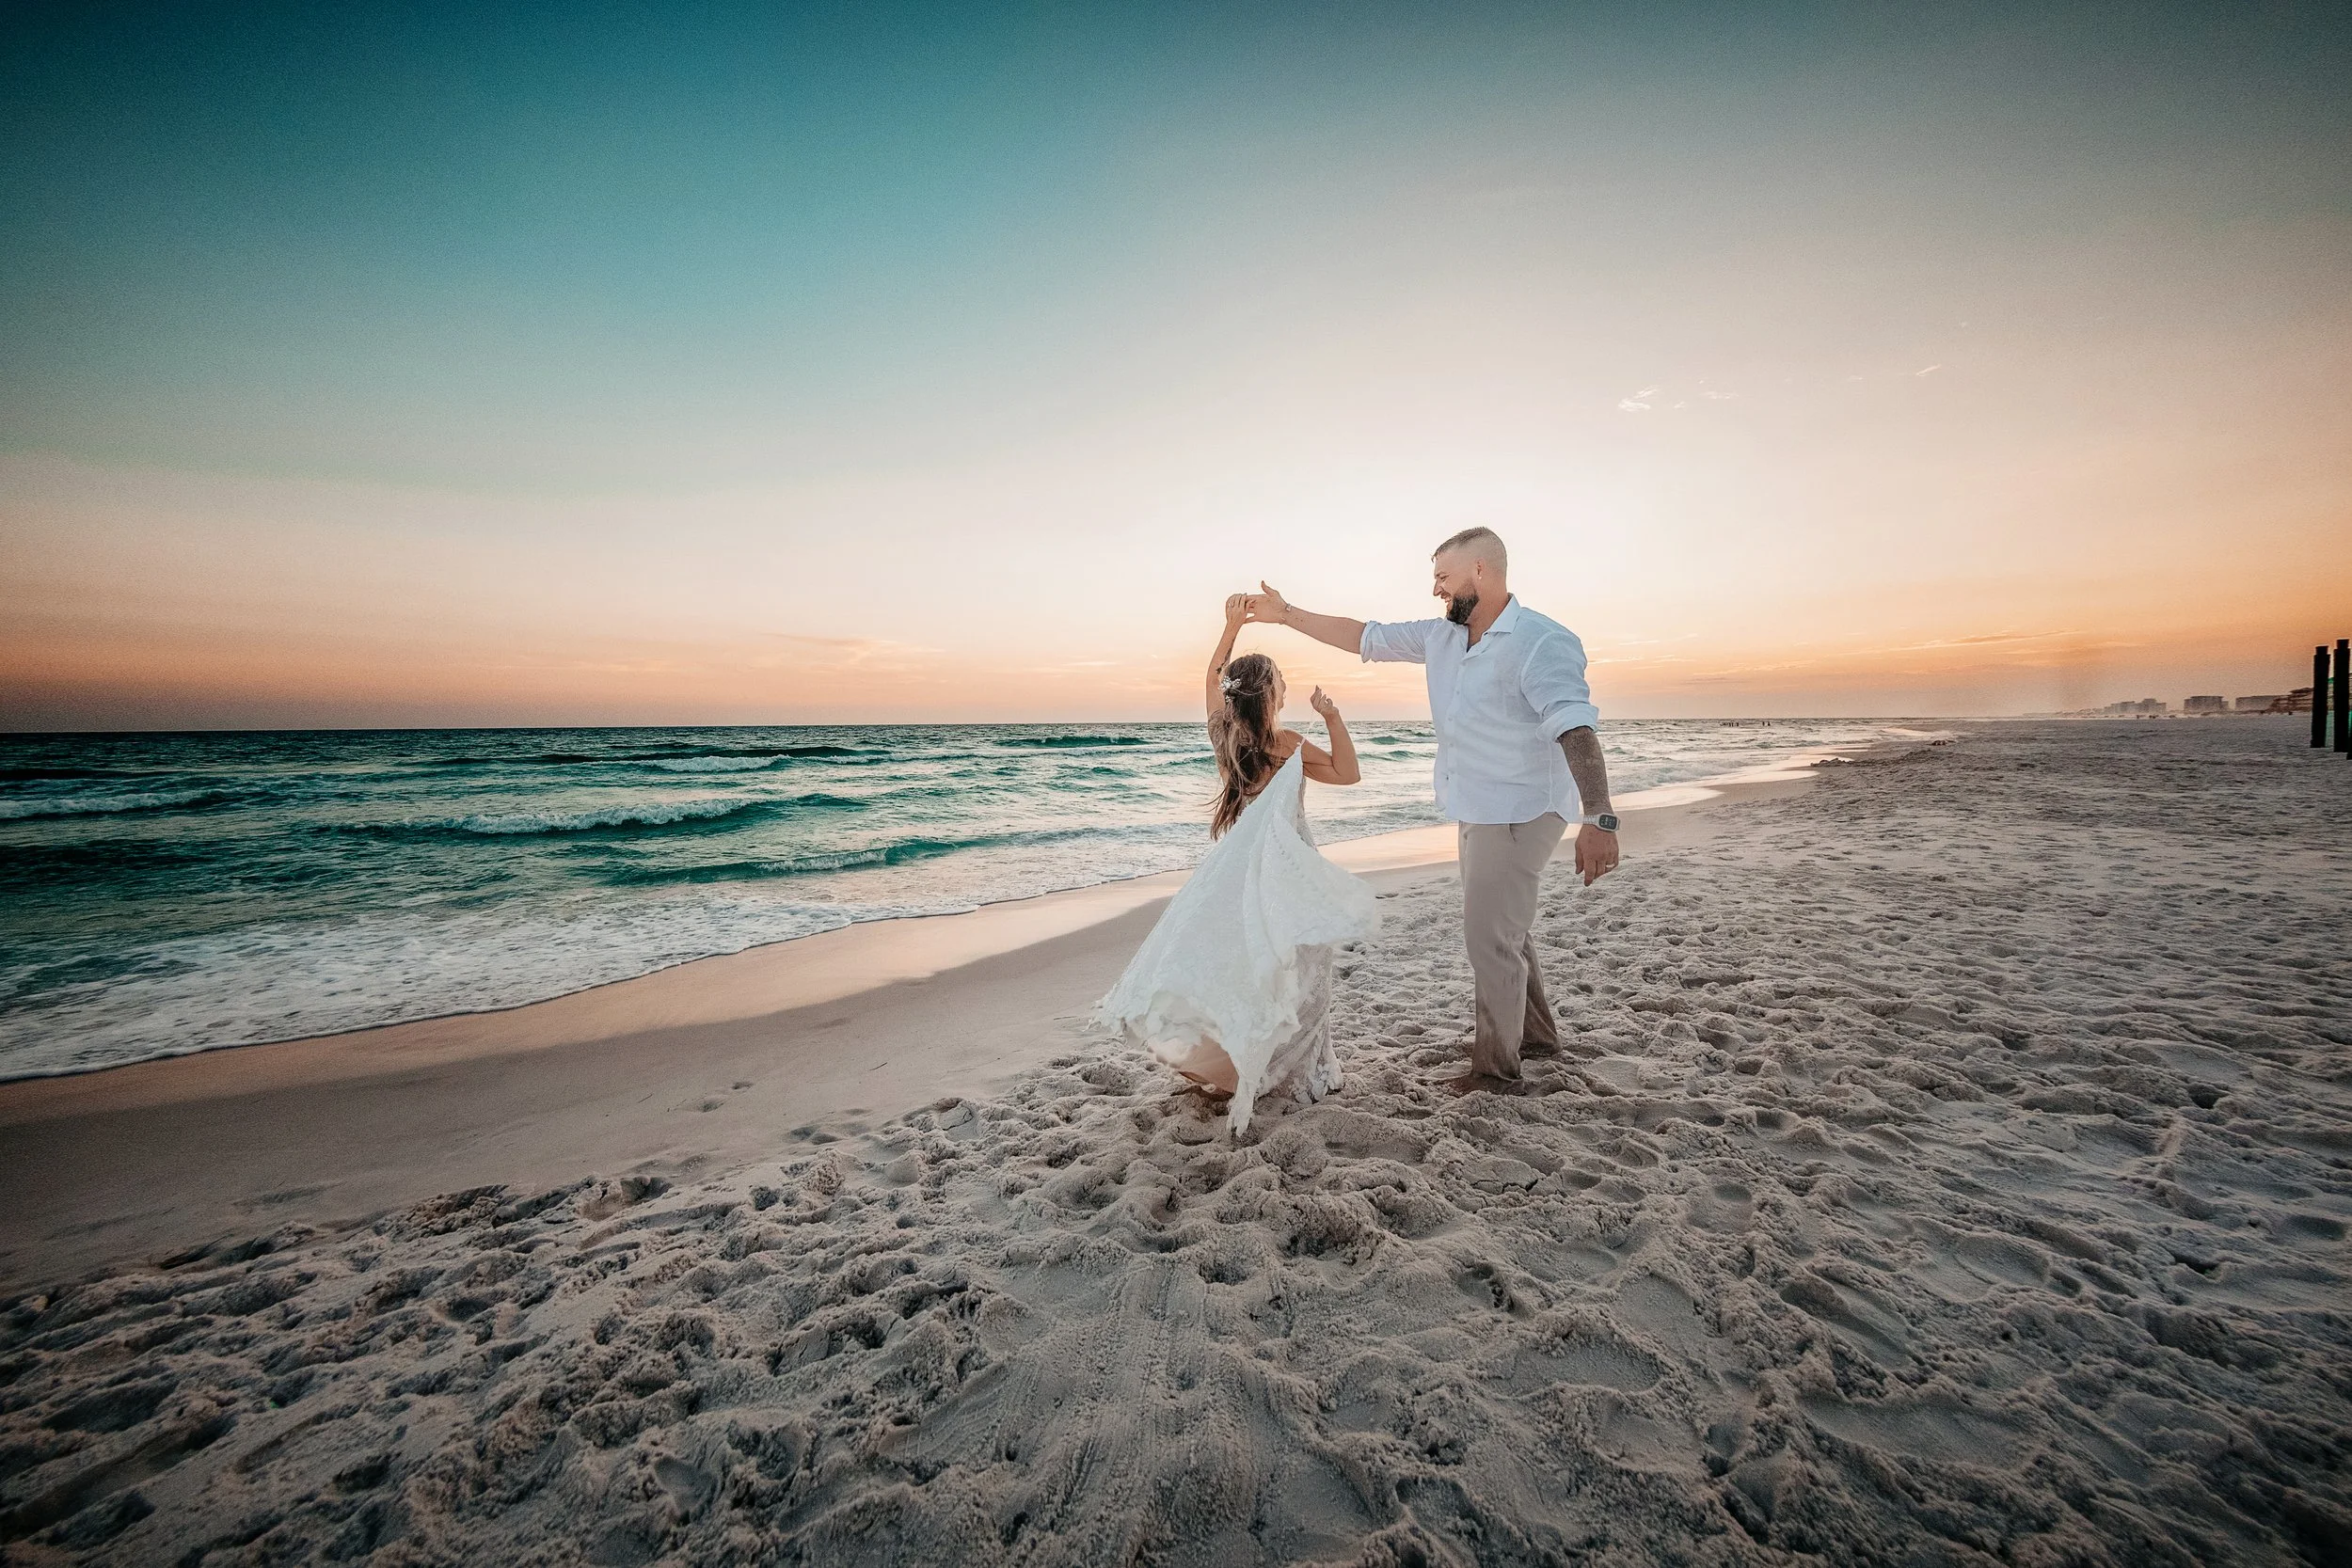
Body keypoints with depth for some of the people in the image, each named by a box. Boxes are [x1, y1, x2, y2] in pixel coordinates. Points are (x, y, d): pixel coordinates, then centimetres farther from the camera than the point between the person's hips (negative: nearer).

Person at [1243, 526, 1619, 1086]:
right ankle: (1537, 1034, 39)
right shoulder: (1442, 637, 6)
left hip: (1519, 815, -9)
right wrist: (1286, 614, 10)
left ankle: (1495, 1068, 10)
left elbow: (1576, 728, -29)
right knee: (1505, 929, 20)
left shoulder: (1542, 642, -19)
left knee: (1490, 938, -6)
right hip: (1475, 813, 9)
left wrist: (1599, 818, -38)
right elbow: (1367, 637, 11)